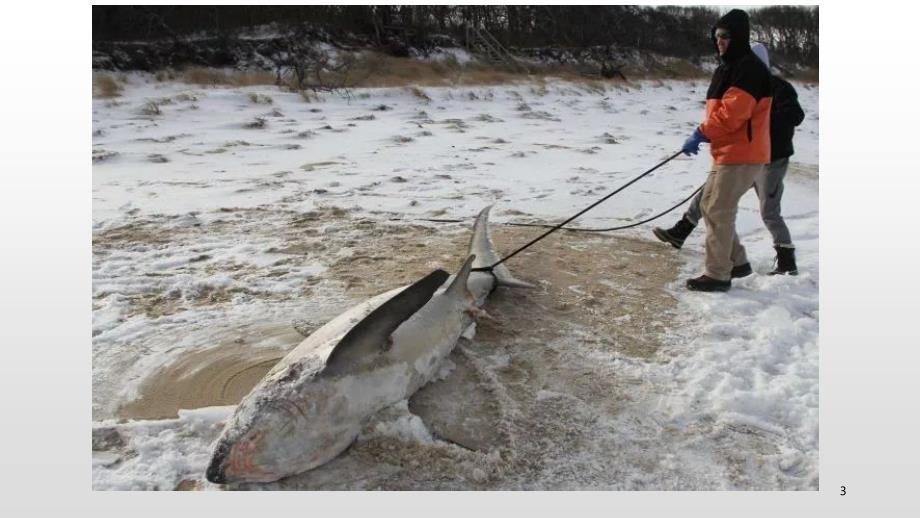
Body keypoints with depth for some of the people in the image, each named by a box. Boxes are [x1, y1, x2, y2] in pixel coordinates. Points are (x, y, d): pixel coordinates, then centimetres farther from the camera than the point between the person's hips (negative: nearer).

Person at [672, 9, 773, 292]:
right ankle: (736, 261, 24)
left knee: (718, 212, -7)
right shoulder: (728, 68, 17)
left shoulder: (749, 69, -15)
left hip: (742, 156, -10)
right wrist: (703, 135, 11)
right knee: (708, 204, 14)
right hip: (727, 153, 10)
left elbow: (732, 113, -23)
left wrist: (701, 134, -17)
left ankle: (717, 275, 2)